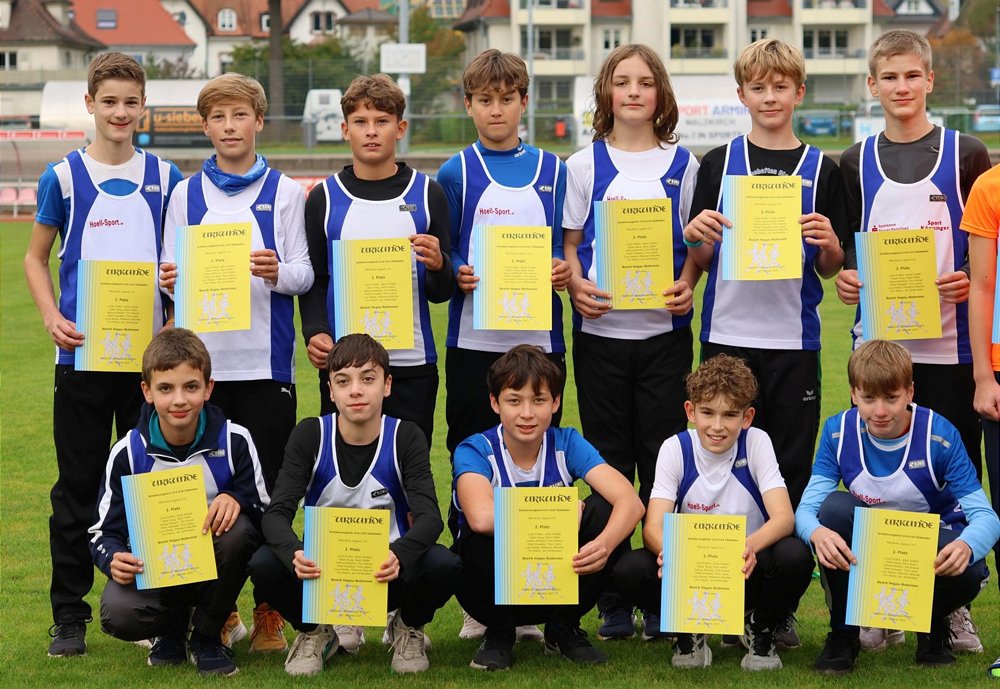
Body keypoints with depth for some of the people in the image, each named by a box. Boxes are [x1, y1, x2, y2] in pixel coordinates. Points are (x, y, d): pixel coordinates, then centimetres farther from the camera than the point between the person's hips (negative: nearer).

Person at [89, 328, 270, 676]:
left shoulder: (234, 441, -12)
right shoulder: (128, 453, -11)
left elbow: (264, 514, -8)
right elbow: (104, 532, -6)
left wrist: (235, 500, -32)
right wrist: (113, 559, -31)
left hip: (215, 565, 1)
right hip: (154, 569, -1)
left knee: (238, 527, -34)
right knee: (117, 614, -33)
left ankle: (206, 636, -8)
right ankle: (173, 625, 8)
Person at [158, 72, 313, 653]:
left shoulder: (285, 193, 5)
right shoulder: (187, 195, 10)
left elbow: (305, 274, 1)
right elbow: (170, 275, 9)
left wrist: (277, 273, -21)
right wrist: (171, 282, -14)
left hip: (266, 360, -2)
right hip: (204, 359, 2)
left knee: (267, 486, 0)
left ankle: (270, 615, 8)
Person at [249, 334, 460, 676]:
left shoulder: (406, 437, -10)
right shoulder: (310, 435, -9)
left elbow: (429, 516, -21)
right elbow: (276, 513, -17)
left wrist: (399, 555, -44)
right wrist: (295, 554, -41)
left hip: (387, 571, -1)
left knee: (443, 565, -33)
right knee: (264, 564, -30)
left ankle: (408, 626, 4)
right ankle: (314, 630, 4)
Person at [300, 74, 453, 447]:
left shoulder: (427, 193, 6)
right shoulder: (323, 197, 7)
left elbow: (441, 293, 7)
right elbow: (312, 280, 9)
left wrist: (438, 265, -15)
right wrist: (314, 331, -10)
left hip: (412, 362, 0)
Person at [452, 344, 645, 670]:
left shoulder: (566, 444, -8)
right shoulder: (475, 451, -16)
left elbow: (630, 501, -22)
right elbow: (481, 517, -38)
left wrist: (604, 544, -43)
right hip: (496, 587, -3)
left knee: (604, 510, -20)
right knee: (482, 535, -34)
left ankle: (564, 630, -2)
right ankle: (499, 634, -6)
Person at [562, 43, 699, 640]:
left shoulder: (682, 164, 8)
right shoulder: (585, 165, 7)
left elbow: (697, 243, 9)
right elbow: (570, 242, 7)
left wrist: (688, 286, -10)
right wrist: (576, 284, -12)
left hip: (665, 328, 0)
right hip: (600, 328, 0)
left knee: (662, 457, -1)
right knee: (608, 461, 3)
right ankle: (612, 602, 9)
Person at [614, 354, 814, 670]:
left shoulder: (756, 443, -10)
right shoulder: (675, 449, -8)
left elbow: (783, 516, -21)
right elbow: (653, 525, -18)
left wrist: (751, 545, -44)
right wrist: (669, 551, -44)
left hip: (748, 566, 0)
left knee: (795, 556, -33)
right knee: (630, 570, -28)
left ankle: (760, 629, -1)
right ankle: (691, 630, 1)